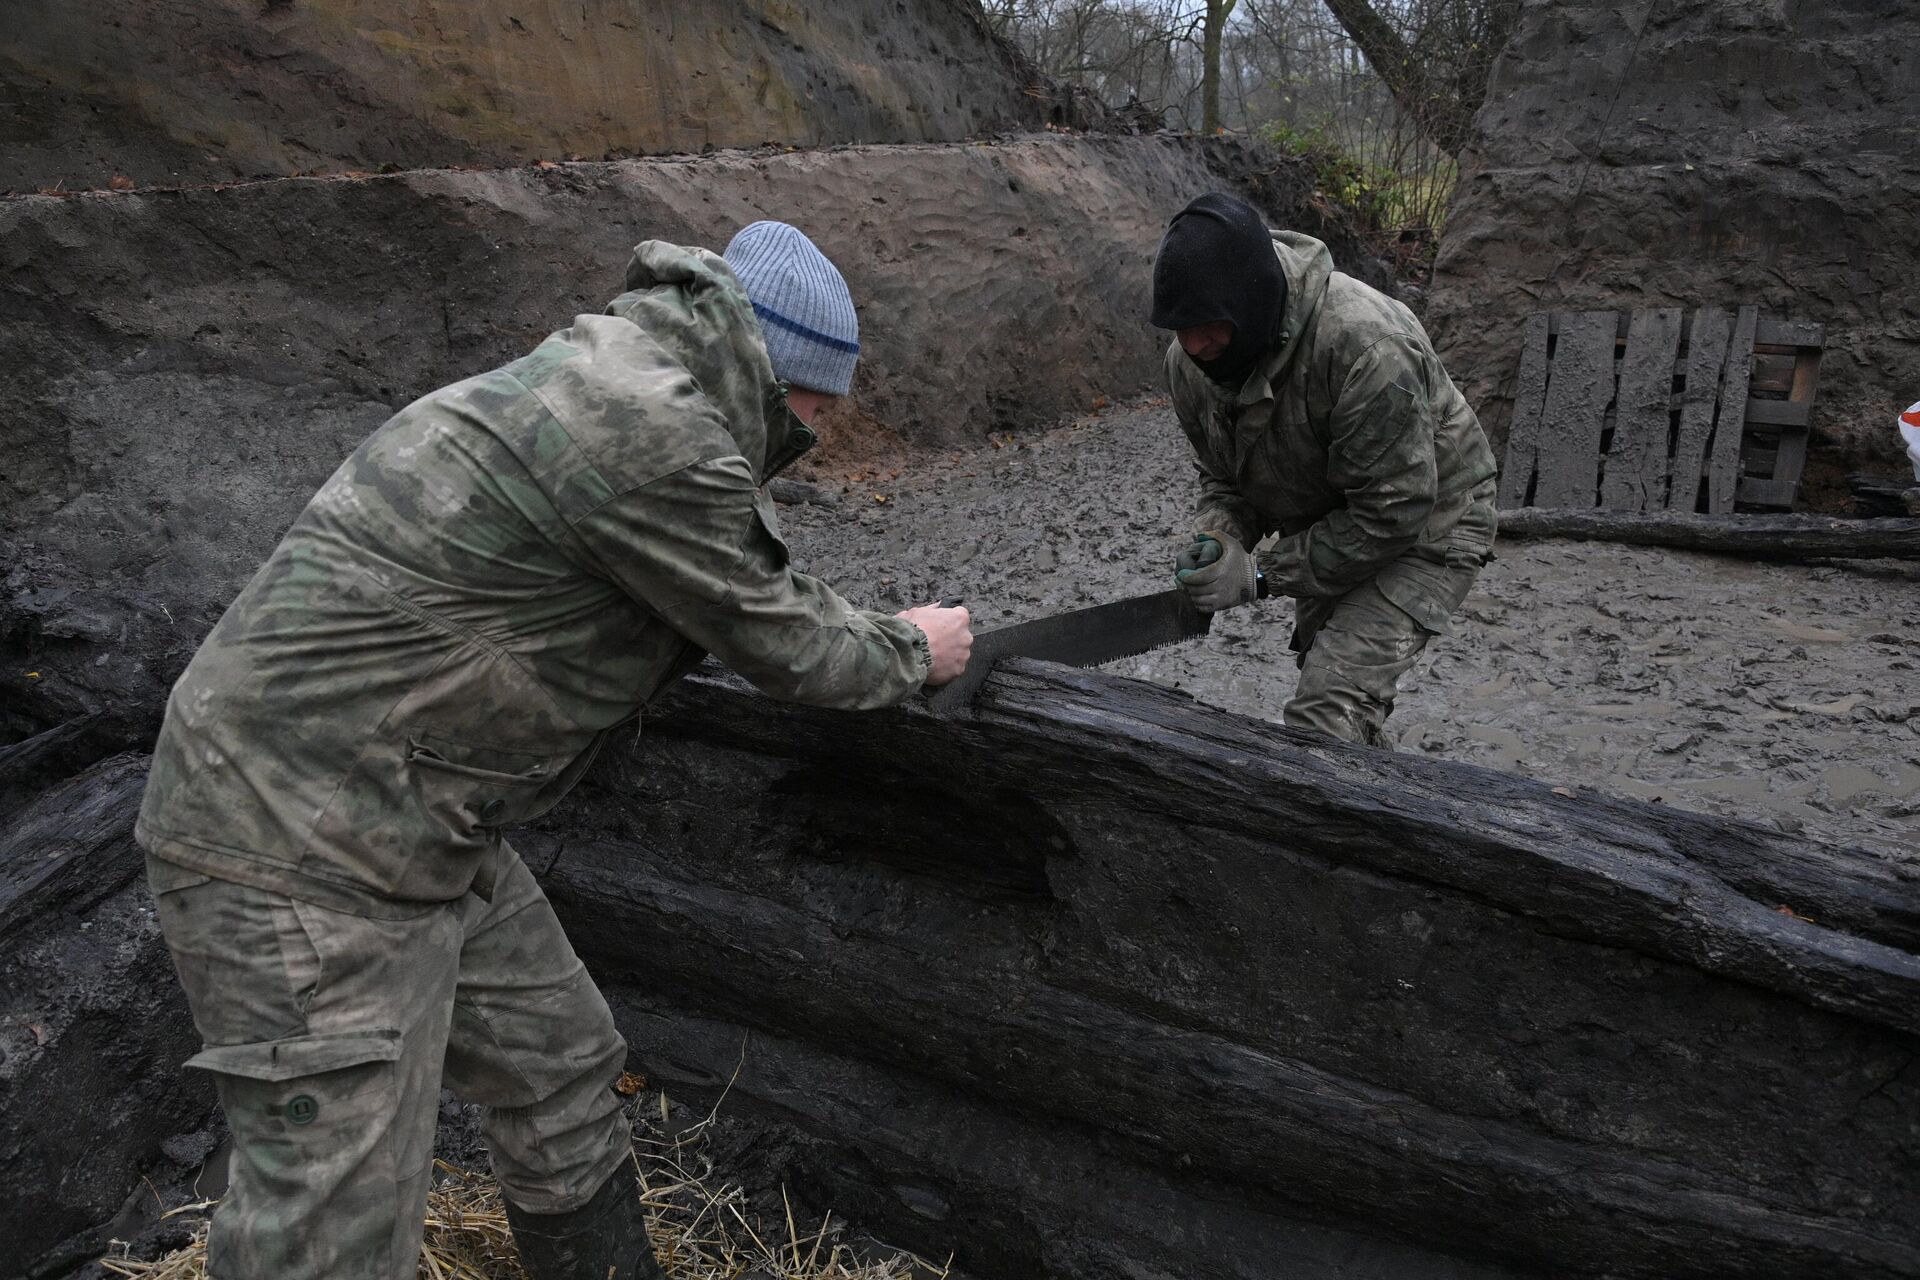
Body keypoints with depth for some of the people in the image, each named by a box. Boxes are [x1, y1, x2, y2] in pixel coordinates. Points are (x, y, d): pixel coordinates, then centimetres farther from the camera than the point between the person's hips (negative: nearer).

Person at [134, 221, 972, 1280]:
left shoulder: (604, 371, 10)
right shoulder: (656, 433, -22)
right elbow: (785, 651, -10)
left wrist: (858, 632, 26)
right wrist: (909, 650, 8)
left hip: (414, 827, 10)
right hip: (302, 855, -10)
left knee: (562, 1065, 21)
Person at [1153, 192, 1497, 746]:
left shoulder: (1365, 346, -37)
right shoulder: (1191, 358, -14)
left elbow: (1393, 515, -32)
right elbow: (1221, 474, 1)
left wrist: (1262, 575, -28)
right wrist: (1219, 539, -21)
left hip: (1424, 529, -8)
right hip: (1326, 528, 8)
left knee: (1327, 714, -23)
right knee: (1325, 671, 23)